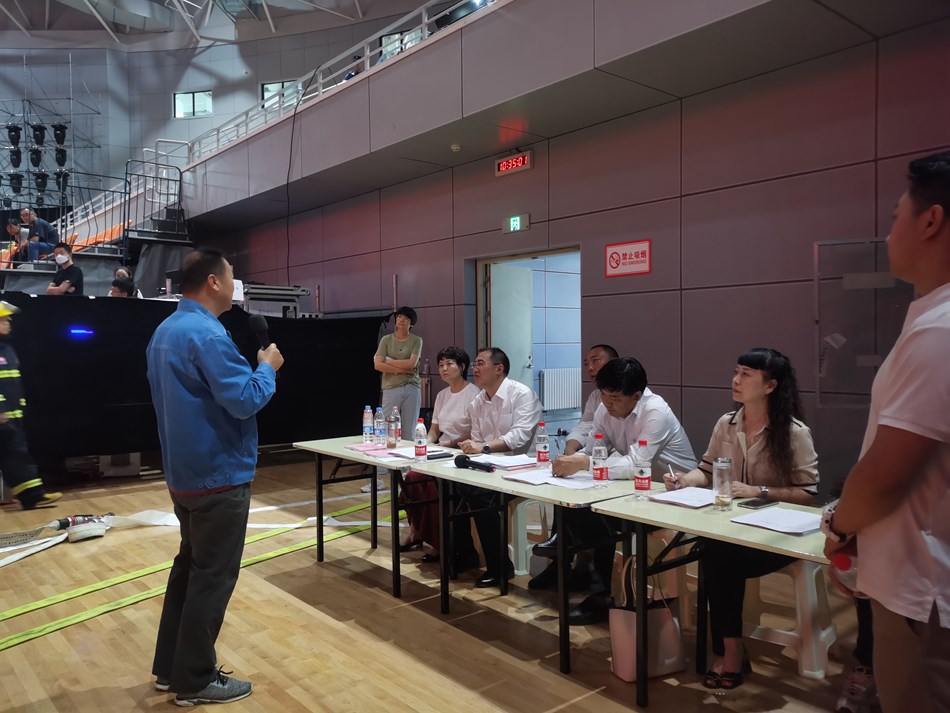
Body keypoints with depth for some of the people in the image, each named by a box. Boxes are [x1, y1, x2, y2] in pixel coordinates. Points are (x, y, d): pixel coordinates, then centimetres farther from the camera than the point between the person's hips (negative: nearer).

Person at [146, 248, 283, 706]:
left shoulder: (164, 331, 11)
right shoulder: (207, 333, -22)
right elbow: (245, 400, -25)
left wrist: (251, 367, 17)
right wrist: (267, 367, -8)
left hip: (183, 471, 10)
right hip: (218, 475, -10)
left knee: (189, 565, 19)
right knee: (212, 576, 2)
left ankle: (170, 666, 30)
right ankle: (195, 680, 15)